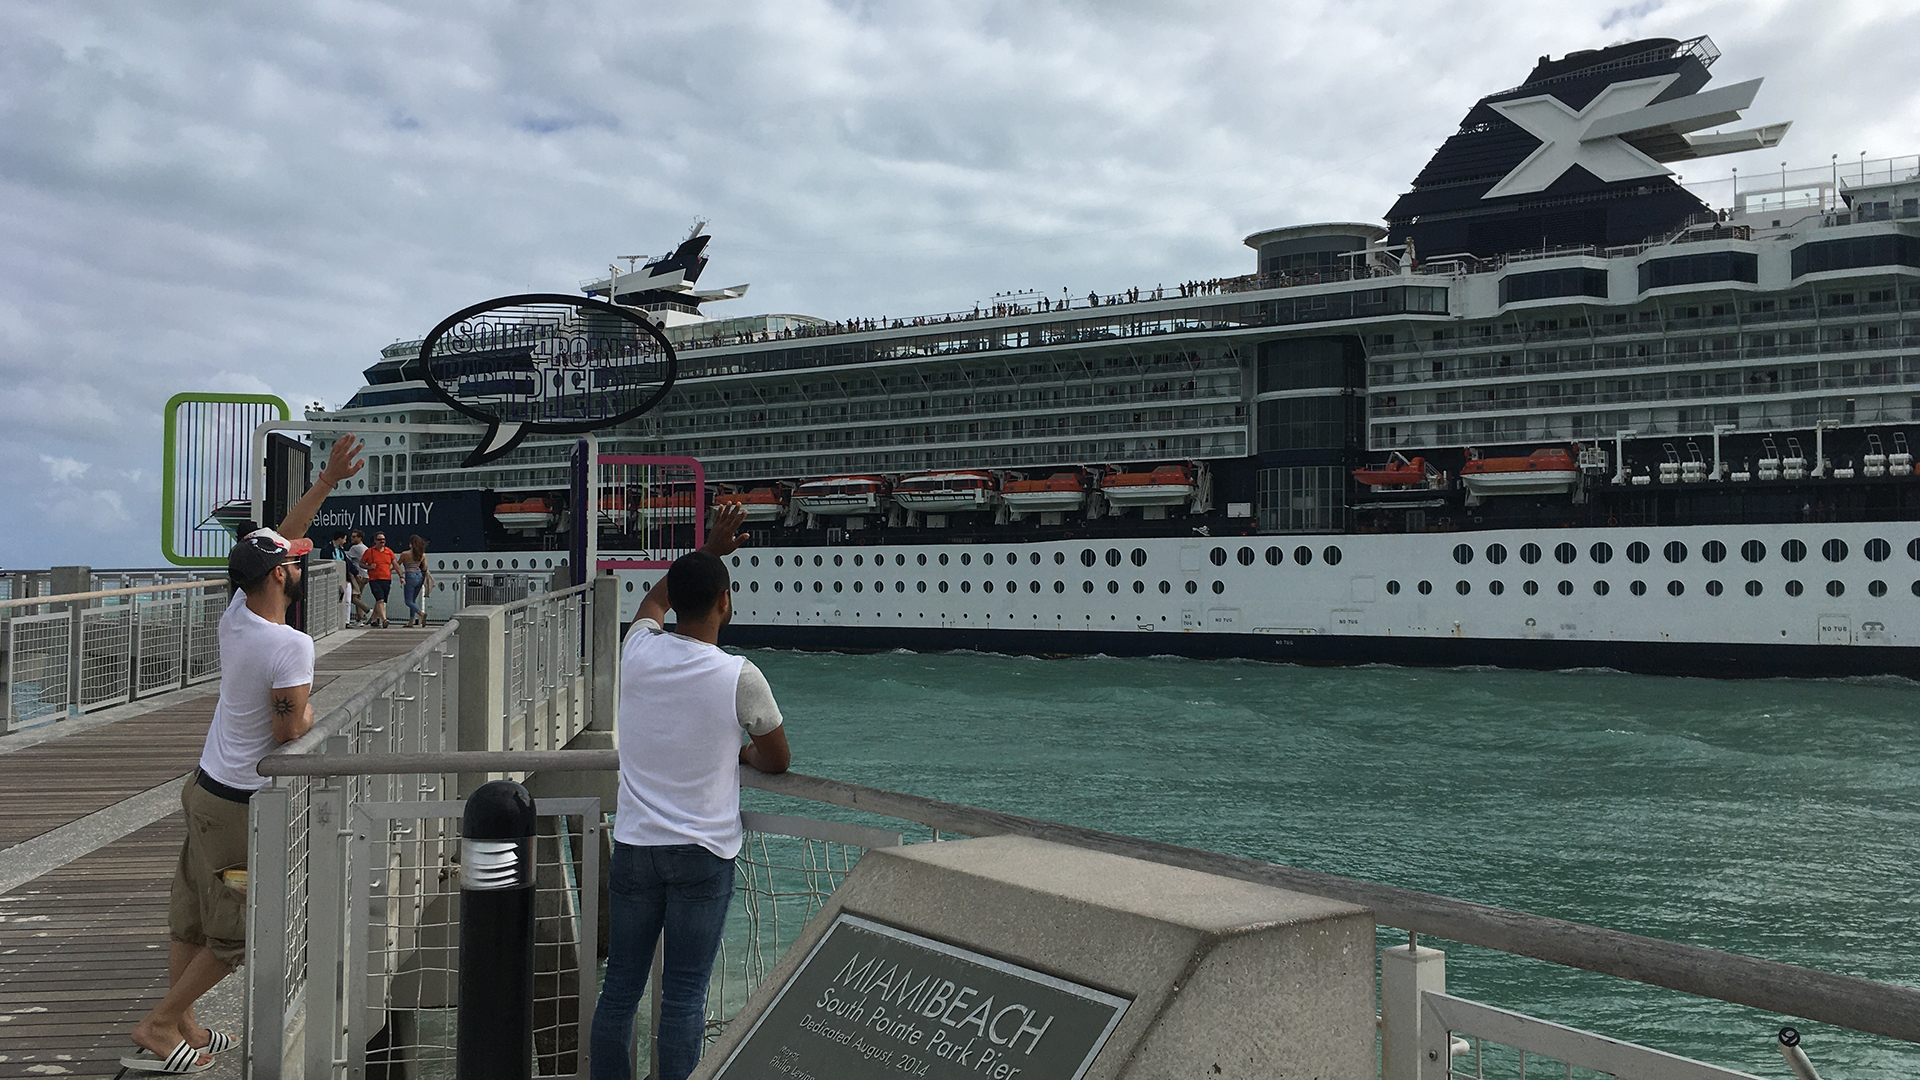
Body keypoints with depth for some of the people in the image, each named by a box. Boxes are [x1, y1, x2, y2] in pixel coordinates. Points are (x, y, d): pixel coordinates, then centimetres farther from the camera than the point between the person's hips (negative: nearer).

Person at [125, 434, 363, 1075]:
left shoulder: (236, 615, -1)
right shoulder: (292, 646, -24)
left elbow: (278, 539, 11)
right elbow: (289, 732, -22)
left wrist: (327, 481, 12)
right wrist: (308, 712, 0)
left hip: (207, 788, 9)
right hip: (246, 805, -8)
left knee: (192, 918, 16)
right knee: (239, 934, 6)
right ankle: (159, 1024, 13)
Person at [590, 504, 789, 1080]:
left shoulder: (639, 651, -2)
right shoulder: (740, 677, -13)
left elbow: (654, 599, 24)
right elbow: (778, 761, 1)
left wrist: (707, 552, 31)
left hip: (634, 846, 4)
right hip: (703, 854, -4)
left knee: (621, 987, 11)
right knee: (684, 996, 1)